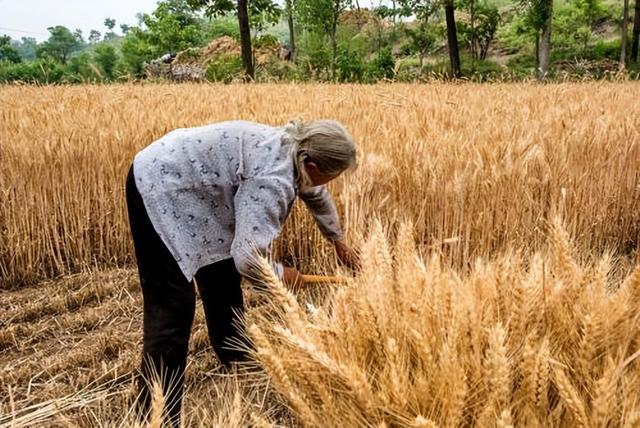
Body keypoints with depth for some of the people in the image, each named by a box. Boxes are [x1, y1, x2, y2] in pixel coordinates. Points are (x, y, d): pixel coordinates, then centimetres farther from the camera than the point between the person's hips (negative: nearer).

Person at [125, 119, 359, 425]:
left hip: (188, 185, 10)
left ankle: (235, 357, 40)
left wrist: (338, 241, 34)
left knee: (223, 280, 19)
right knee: (172, 309, -11)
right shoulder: (273, 176, -30)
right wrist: (281, 274, -13)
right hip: (159, 188, -10)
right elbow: (248, 259, -35)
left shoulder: (293, 150, -1)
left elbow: (318, 195, 21)